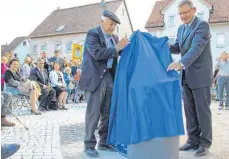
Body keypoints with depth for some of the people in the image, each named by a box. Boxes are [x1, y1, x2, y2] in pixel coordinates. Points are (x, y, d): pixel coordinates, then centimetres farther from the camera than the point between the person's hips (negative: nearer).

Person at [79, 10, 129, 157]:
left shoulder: (114, 37, 13)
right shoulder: (92, 34, -7)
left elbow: (118, 54, 11)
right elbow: (97, 54, -19)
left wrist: (123, 47, -6)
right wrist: (116, 48, -20)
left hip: (109, 77, 7)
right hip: (95, 78, -7)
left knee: (108, 112, 11)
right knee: (93, 113, -2)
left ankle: (105, 142, 24)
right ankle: (89, 145, 8)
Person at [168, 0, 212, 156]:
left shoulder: (202, 25, -13)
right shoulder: (181, 28, 13)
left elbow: (197, 48, -25)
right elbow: (178, 48, 15)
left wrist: (181, 63, -39)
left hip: (200, 75, -7)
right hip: (187, 75, 7)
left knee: (202, 109, 0)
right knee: (189, 109, 10)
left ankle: (205, 143, 11)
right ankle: (193, 140, 21)